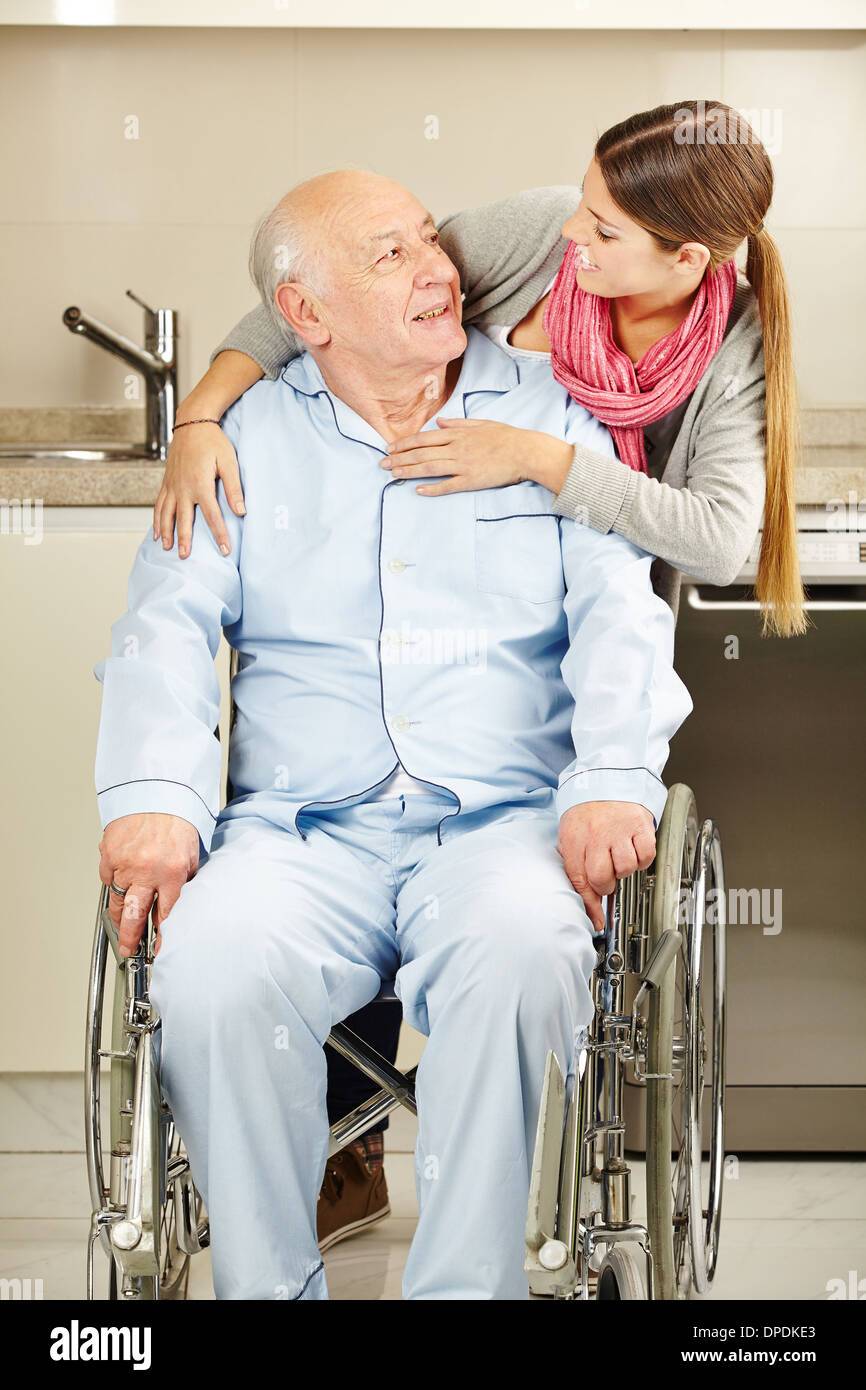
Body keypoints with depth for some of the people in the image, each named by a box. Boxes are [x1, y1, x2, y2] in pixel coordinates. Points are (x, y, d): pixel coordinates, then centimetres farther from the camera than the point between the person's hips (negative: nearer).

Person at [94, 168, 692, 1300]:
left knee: (524, 953, -34)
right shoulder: (250, 439, 14)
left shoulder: (550, 419, 13)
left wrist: (612, 781, -15)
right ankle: (269, 1288, -10)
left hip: (505, 822, 0)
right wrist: (151, 800, -15)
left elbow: (620, 611, 3)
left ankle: (466, 1286, -19)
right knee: (214, 972, -29)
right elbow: (168, 626, 4)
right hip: (301, 828, 1)